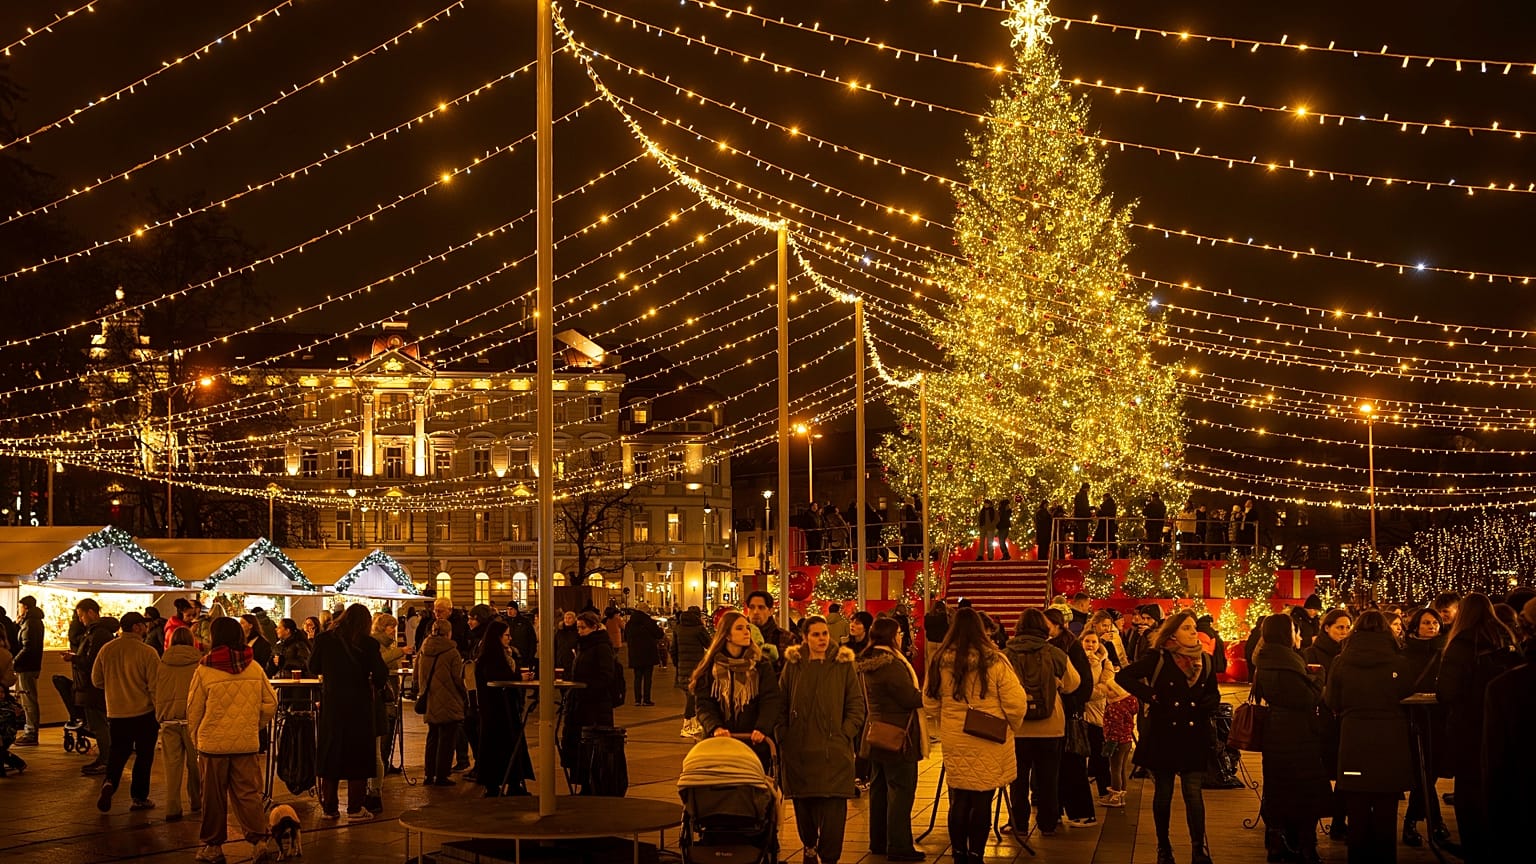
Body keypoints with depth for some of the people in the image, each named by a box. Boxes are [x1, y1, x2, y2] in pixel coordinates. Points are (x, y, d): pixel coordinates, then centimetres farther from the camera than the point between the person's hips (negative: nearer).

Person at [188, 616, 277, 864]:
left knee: (214, 797, 10)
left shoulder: (204, 670, -8)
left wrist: (195, 740, 13)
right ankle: (258, 841, -1)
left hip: (213, 743, -2)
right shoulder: (255, 668, -1)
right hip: (247, 742, 2)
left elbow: (193, 711, -1)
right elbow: (271, 703, 4)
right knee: (248, 793, 8)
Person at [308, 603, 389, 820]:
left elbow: (313, 668, 7)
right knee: (358, 755, 6)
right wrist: (372, 684, 10)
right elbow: (381, 675, -12)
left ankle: (329, 808, 16)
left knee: (330, 754, 12)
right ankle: (355, 809, 6)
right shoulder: (368, 644, -11)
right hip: (360, 705, -2)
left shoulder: (325, 639, -4)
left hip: (331, 705, 2)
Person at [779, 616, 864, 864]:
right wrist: (784, 739, 1)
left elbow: (856, 705, 4)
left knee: (832, 810, -7)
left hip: (833, 750, -2)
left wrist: (844, 735, -5)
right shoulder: (793, 665, 6)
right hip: (799, 750, 2)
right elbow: (781, 705, 9)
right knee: (803, 805, 8)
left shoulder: (843, 665, 3)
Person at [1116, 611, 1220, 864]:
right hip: (1163, 735, -3)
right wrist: (1149, 696, -15)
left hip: (1194, 737, 3)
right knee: (1163, 793, 8)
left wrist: (1208, 704, -4)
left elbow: (1214, 694, 18)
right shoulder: (1158, 658, -8)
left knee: (1193, 793, 0)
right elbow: (1123, 676, -11)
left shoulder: (1204, 660, 7)